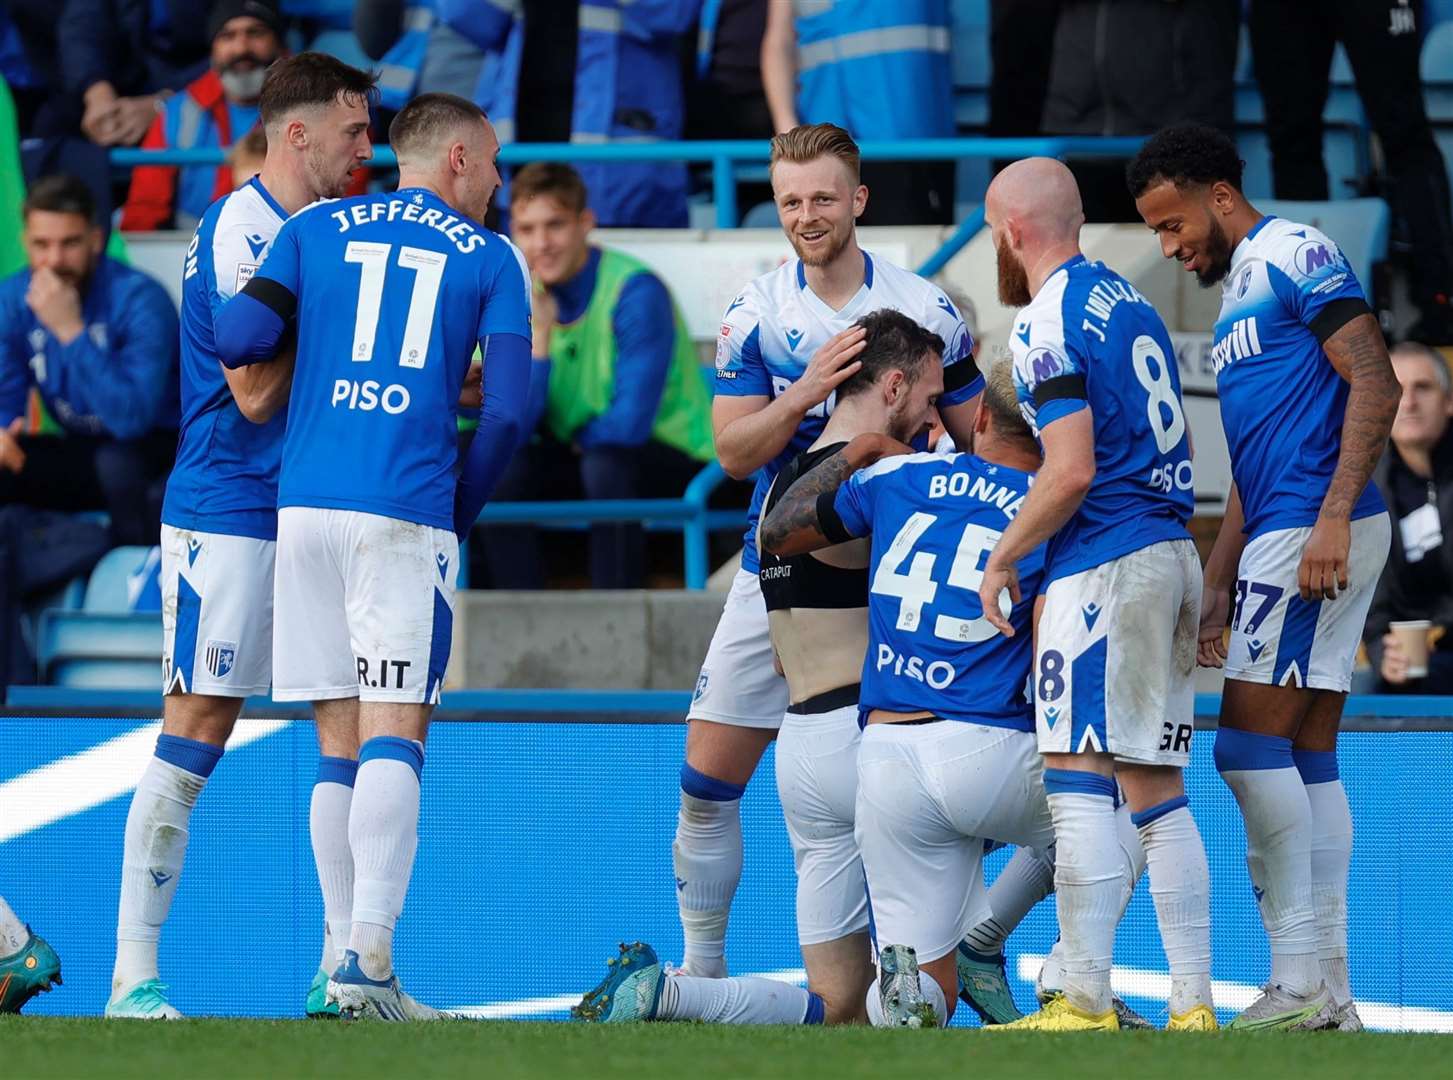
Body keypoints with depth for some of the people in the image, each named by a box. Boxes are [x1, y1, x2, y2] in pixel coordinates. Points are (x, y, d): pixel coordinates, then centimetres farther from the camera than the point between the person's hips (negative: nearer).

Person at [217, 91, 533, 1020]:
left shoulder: (316, 230, 14)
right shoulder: (490, 258, 8)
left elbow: (240, 340, 2)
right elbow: (509, 410, 0)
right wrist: (462, 511, 12)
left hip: (305, 503, 3)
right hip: (406, 514, -3)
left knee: (339, 726, 10)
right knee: (396, 728, -7)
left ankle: (355, 947, 9)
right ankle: (369, 955, -18)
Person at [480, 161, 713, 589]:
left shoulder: (636, 292, -20)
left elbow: (631, 422, -25)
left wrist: (579, 436, -7)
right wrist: (538, 334, -20)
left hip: (671, 458, -5)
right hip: (573, 453, 5)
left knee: (604, 464, -36)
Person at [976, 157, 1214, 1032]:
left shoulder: (1048, 325, -10)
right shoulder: (1129, 300, 17)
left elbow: (1072, 472, -18)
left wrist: (1003, 557, -6)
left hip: (1102, 564, -9)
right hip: (1174, 553, 9)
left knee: (1079, 786, -9)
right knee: (1157, 790, 9)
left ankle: (1085, 1004, -13)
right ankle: (1194, 1007, 6)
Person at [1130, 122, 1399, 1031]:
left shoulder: (1294, 257, -6)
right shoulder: (1239, 293, 24)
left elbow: (1375, 385, -15)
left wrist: (1333, 517, -23)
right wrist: (1217, 583, 22)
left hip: (1317, 535, -10)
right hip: (1281, 541, 10)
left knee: (1251, 741, -12)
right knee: (1307, 757, 7)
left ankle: (1298, 981, -12)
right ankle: (1329, 992, 6)